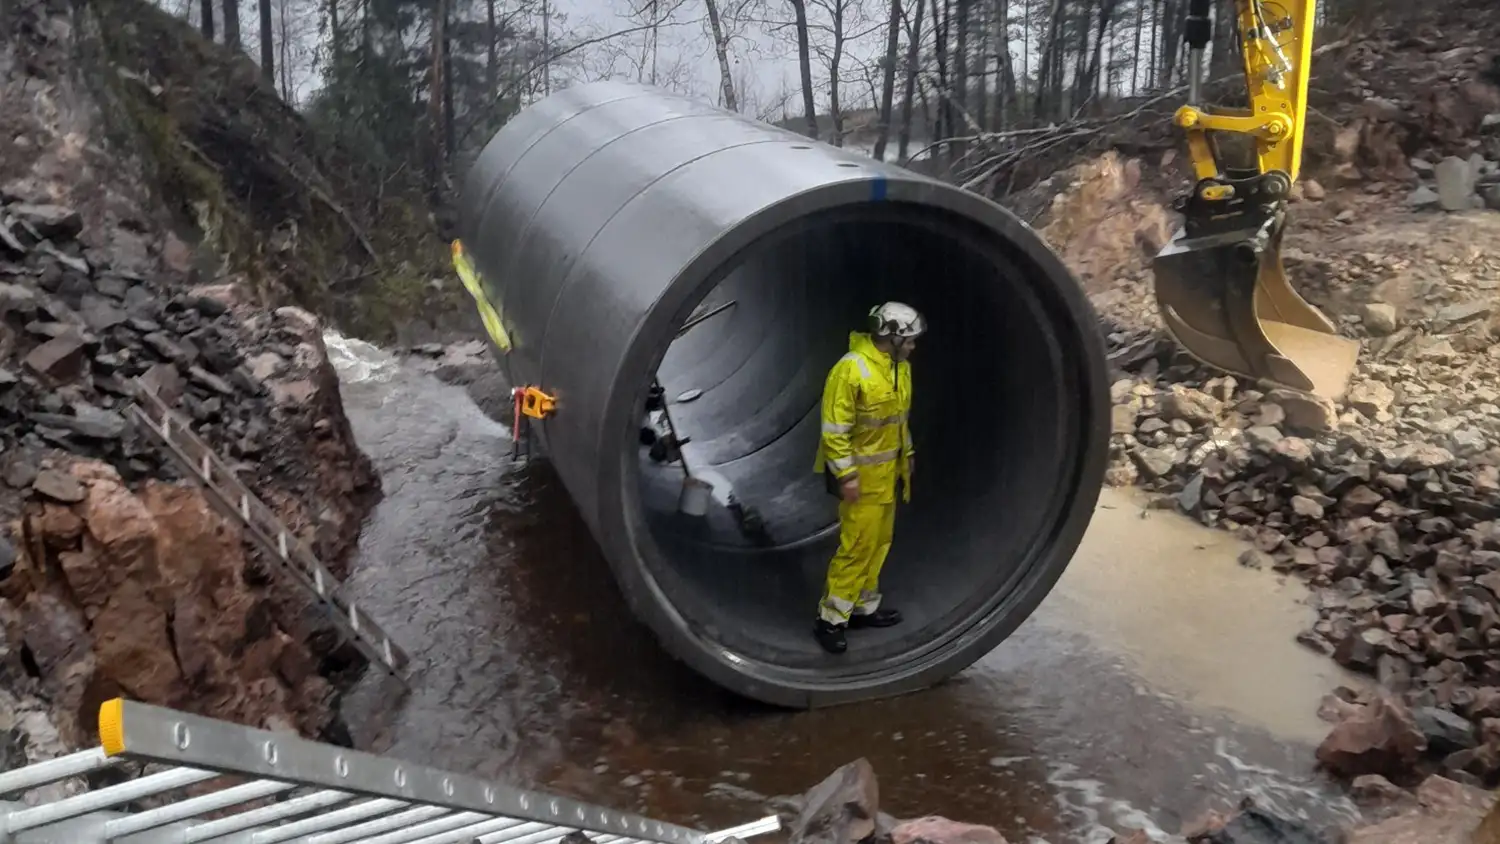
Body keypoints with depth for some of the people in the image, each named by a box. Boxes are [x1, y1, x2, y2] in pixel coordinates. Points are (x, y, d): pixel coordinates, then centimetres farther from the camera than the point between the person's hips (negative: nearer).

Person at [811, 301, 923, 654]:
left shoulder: (900, 367, 5)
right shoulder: (850, 369, -23)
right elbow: (834, 429, -22)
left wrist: (906, 454, 21)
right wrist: (846, 474, -21)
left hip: (887, 471, 9)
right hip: (862, 474, -9)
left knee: (879, 542, 15)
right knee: (857, 546, -7)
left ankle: (863, 607, 28)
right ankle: (830, 618, 4)